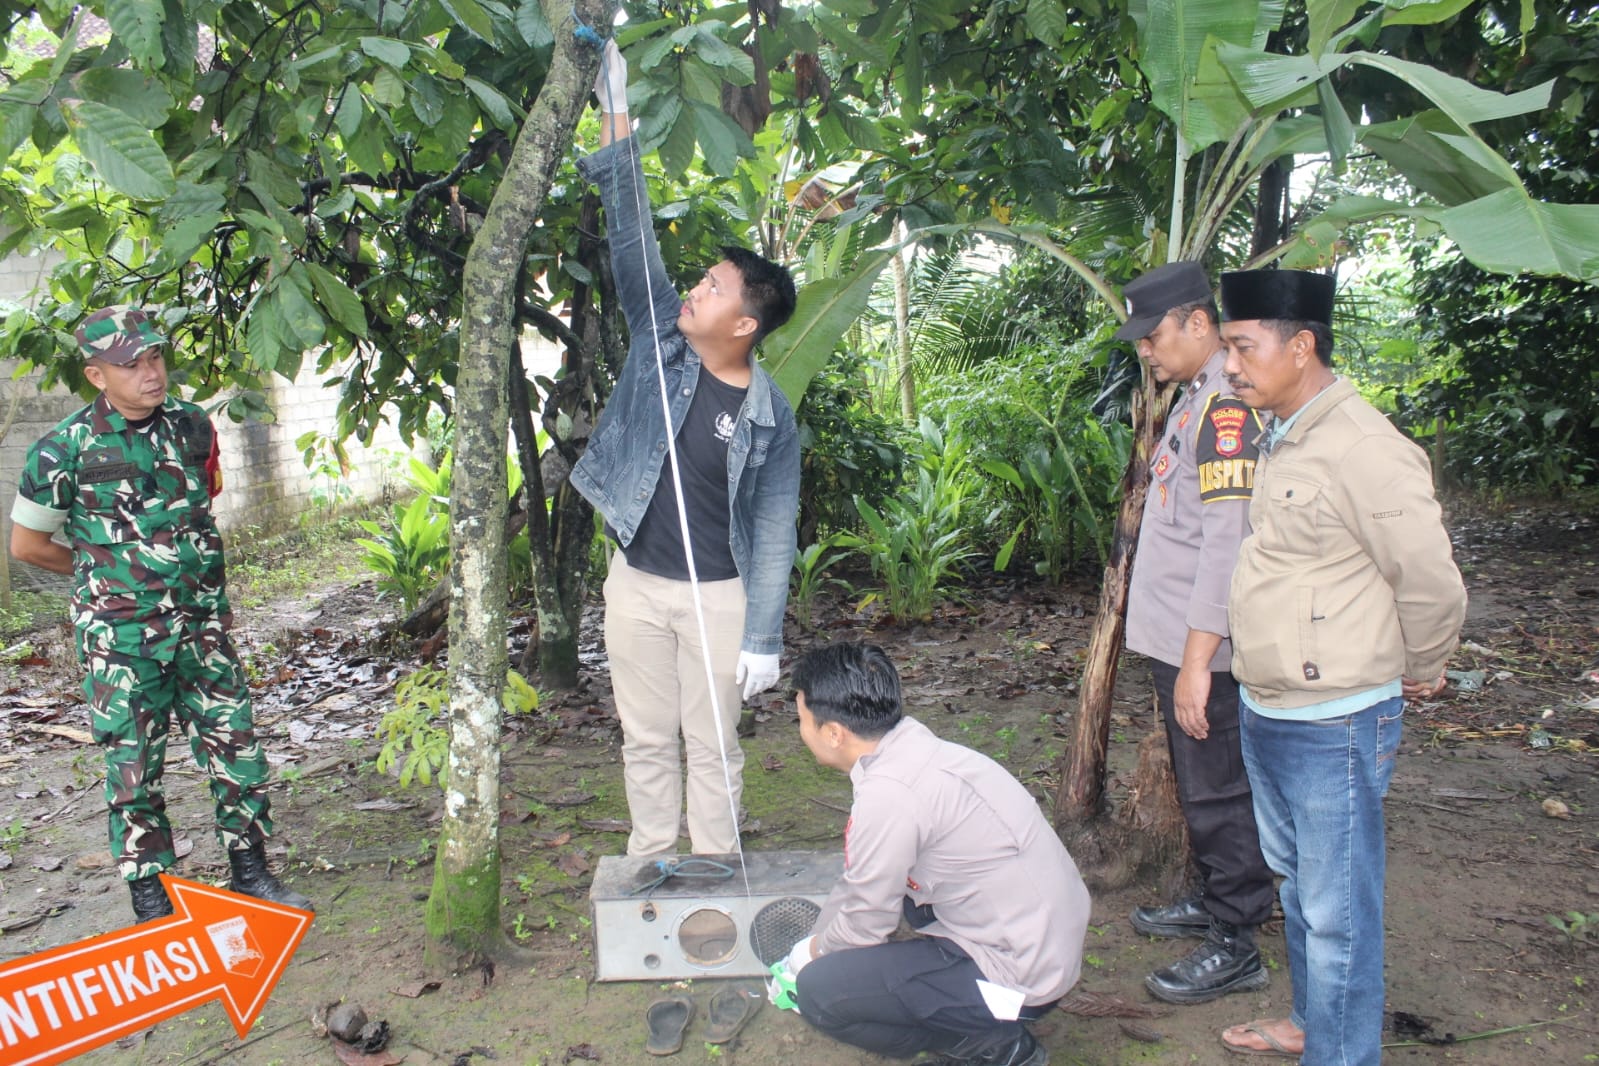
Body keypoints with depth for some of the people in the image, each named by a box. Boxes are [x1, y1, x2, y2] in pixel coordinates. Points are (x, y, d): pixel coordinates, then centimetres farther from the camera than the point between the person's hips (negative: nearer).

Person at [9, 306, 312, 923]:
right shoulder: (64, 448, -11)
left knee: (236, 747, 7)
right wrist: (105, 571, 10)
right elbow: (26, 544, 1)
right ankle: (152, 903, 21)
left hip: (203, 623, 4)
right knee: (134, 767, 6)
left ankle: (250, 874, 24)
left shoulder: (193, 426, 1)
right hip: (121, 637, -4)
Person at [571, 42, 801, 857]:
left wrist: (763, 639, -13)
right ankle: (651, 868, 30)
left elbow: (774, 536, -10)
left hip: (717, 595, -3)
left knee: (712, 747, 9)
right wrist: (615, 119, -12)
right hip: (637, 583, 3)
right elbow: (632, 235, -6)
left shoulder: (769, 416, -11)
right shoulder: (659, 337, -3)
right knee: (647, 741, 14)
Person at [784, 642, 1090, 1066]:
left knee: (819, 990, -12)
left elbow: (864, 925, -12)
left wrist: (812, 951, 9)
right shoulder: (915, 752, 2)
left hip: (1020, 979, -9)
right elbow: (859, 880, 17)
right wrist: (812, 945, 25)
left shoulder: (888, 793, -25)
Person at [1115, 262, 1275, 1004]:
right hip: (1176, 639, 10)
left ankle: (1235, 945, 13)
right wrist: (1179, 653, 18)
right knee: (1199, 786, 20)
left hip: (1203, 649, -10)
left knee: (1219, 792, 1)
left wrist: (1197, 659, -24)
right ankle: (1213, 900, 36)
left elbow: (1227, 541, -24)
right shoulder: (1198, 397, 13)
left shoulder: (1228, 404, -18)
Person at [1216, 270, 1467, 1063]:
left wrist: (1416, 671, 0)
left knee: (1338, 913, 4)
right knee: (1296, 887, 24)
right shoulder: (1280, 440, 7)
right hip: (1266, 714, 9)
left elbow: (1434, 586, -17)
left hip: (1334, 727, -9)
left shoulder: (1363, 451, -21)